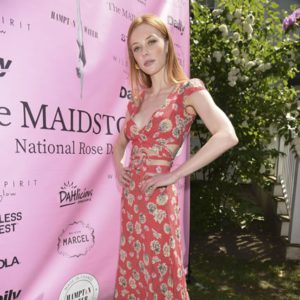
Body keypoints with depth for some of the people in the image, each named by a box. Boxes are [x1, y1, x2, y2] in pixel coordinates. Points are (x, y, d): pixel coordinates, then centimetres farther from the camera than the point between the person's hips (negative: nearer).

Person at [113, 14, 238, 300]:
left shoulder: (189, 90, -7)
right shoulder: (138, 99, 9)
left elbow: (227, 136, -22)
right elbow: (120, 141, 23)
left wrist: (175, 174, -20)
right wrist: (118, 165, 4)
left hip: (156, 197, -6)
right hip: (131, 195, 6)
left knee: (159, 274, 10)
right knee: (133, 271, 20)